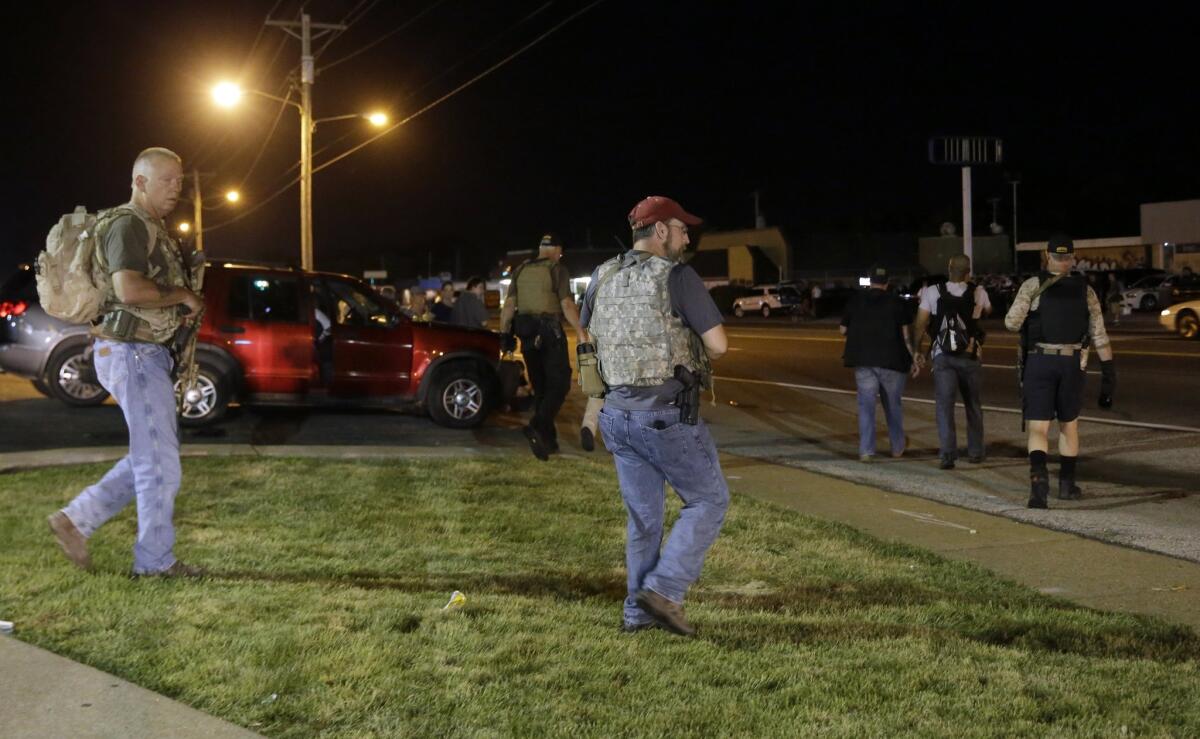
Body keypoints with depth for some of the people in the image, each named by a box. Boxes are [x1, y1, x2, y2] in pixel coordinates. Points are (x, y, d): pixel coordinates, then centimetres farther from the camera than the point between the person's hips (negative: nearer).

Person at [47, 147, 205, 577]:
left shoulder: (152, 229, 19)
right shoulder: (128, 224, -13)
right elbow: (129, 289, -28)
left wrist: (182, 305, 12)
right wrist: (181, 296, -15)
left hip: (148, 355, 10)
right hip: (133, 353, -10)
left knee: (151, 457, 15)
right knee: (159, 462, -4)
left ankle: (76, 520, 18)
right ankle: (156, 561, 6)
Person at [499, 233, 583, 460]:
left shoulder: (521, 271, 10)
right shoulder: (557, 270, -5)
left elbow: (509, 306, 6)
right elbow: (567, 305, -15)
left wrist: (504, 334, 10)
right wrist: (581, 334, -17)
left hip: (527, 334, 6)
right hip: (550, 332, -6)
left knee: (540, 387, 14)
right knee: (559, 383, -3)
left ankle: (547, 438, 16)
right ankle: (538, 427, -23)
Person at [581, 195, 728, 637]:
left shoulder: (603, 278, 8)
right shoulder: (676, 276, -12)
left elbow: (589, 335, 24)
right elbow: (718, 344, -13)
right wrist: (696, 358, 8)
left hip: (617, 414, 7)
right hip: (667, 415, -6)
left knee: (642, 515, 16)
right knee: (709, 500, 8)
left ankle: (637, 612, 19)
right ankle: (664, 589, -2)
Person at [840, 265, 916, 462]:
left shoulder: (856, 300, 3)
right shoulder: (896, 303, -3)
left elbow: (843, 330, 8)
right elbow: (905, 334, -9)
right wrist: (914, 359, -4)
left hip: (863, 360, 1)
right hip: (891, 361, -1)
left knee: (866, 405, 1)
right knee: (893, 404, 13)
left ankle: (866, 450, -9)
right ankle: (898, 447, 25)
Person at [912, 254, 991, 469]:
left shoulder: (932, 292, -7)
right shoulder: (978, 293, -1)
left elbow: (920, 324, -8)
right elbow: (987, 311, 21)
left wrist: (916, 350, 0)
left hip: (942, 356, -2)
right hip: (969, 355, 2)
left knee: (944, 405, -4)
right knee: (973, 405, 16)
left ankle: (947, 453, -17)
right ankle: (975, 451, 25)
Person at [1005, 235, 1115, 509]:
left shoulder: (1033, 285, -3)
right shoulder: (1085, 290, 5)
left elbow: (1011, 322, -9)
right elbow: (1099, 335, 1)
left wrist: (1026, 326, 14)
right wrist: (1109, 372, 3)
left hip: (1040, 361, -2)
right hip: (1073, 363, 2)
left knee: (1038, 428, -3)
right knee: (1069, 425, 19)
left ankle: (1038, 474, -28)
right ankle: (1067, 484, 25)